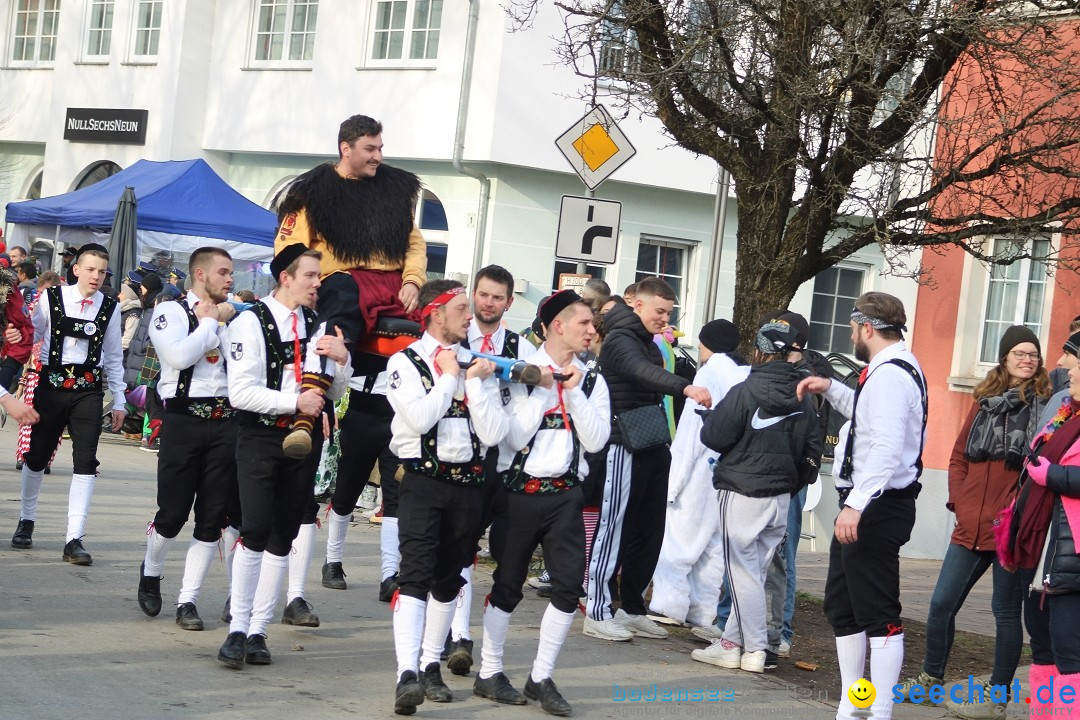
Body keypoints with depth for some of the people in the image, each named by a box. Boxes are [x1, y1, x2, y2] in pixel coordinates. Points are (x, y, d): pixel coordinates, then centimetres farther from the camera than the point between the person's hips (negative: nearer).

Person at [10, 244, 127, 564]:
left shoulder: (109, 309, 3)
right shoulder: (52, 298, -2)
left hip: (88, 388, 1)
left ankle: (74, 540, -8)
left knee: (86, 462, -9)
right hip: (51, 382, 0)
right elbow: (30, 337, 4)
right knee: (36, 455, 11)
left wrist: (119, 402, 10)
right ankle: (26, 521, 34)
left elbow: (113, 358, 9)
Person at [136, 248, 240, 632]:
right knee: (173, 513, -1)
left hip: (226, 423, 4)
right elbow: (180, 356, -17)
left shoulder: (231, 316, 12)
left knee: (212, 517, 3)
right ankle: (150, 572, 29)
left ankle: (188, 600, 12)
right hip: (184, 420, -4)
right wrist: (210, 321, -7)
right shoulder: (171, 312, 1)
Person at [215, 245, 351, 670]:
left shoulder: (318, 326, 8)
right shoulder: (251, 322, -8)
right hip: (260, 437, -5)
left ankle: (258, 631, 14)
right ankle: (237, 630, -5)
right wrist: (295, 401, -19)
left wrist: (342, 359, -5)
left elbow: (335, 394, 14)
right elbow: (240, 393, -14)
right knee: (255, 532, -14)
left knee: (283, 539, 7)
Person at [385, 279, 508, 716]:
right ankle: (407, 673, -23)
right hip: (422, 481, -5)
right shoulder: (405, 362, -2)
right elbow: (419, 417, -18)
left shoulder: (478, 365, 9)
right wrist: (451, 376, -7)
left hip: (467, 483, 5)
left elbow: (493, 433, 0)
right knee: (415, 574, -15)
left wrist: (474, 382, -7)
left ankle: (430, 666, 23)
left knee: (448, 579, 12)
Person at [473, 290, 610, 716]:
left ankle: (541, 678, 7)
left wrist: (574, 392, -10)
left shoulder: (591, 381, 7)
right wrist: (543, 389, -13)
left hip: (564, 494, 3)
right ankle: (489, 673, 18)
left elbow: (596, 441, -3)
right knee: (508, 585, 5)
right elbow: (516, 437, -12)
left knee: (569, 586, -5)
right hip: (519, 492, -3)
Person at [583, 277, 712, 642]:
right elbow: (643, 372, -33)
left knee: (650, 531, 11)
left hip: (653, 449, 9)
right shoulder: (620, 340, -11)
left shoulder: (648, 343, 20)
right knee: (614, 529, -4)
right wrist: (685, 387, -45)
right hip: (625, 449, -9)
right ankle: (597, 613, 2)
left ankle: (632, 608, 20)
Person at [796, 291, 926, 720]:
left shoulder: (889, 375, -18)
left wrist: (856, 505, -36)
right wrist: (831, 390, 28)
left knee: (879, 616, -8)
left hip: (876, 510, -11)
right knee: (841, 606, 18)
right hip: (865, 508, 11)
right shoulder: (894, 370, 17)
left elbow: (887, 447, -30)